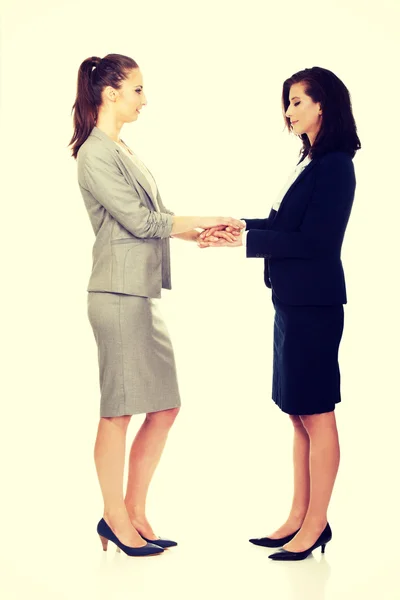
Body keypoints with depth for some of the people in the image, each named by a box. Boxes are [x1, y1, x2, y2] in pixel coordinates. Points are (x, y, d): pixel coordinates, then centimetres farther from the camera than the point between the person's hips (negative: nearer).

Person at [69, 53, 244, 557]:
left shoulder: (120, 151, 19)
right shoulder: (95, 155, -10)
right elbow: (140, 221, -14)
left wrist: (200, 235, 10)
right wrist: (205, 221, -6)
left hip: (143, 293, 10)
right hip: (118, 294, -10)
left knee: (164, 407, 10)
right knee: (119, 410, -1)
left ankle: (135, 512, 20)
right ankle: (115, 519, 12)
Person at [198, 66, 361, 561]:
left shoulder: (335, 166, -13)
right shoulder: (313, 162, 15)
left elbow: (313, 240, -19)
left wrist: (245, 240, -16)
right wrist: (239, 225, 5)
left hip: (315, 304, -9)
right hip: (294, 300, 9)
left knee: (316, 415, -1)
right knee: (299, 415, 13)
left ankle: (316, 525, 8)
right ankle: (299, 518, 21)